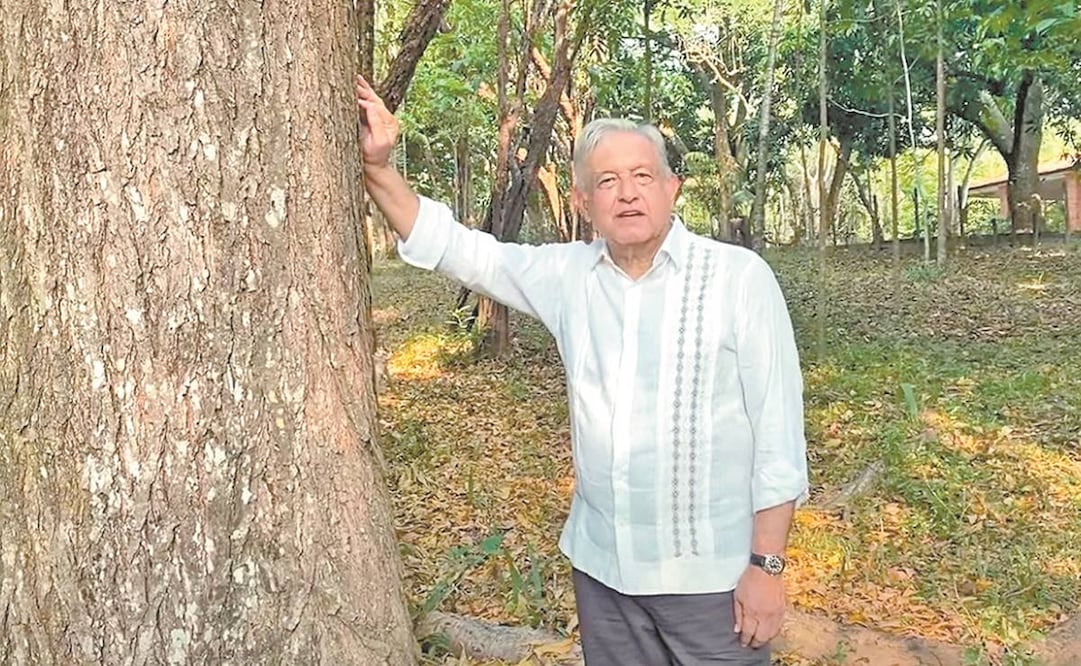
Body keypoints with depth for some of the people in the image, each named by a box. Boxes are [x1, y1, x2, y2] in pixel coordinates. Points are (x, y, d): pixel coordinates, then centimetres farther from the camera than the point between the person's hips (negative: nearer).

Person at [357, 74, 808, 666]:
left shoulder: (738, 277, -10)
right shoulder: (565, 274, 1)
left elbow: (777, 428, -9)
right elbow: (452, 247, 7)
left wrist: (767, 564, -10)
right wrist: (377, 168, -6)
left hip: (712, 574, -4)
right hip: (601, 564, 4)